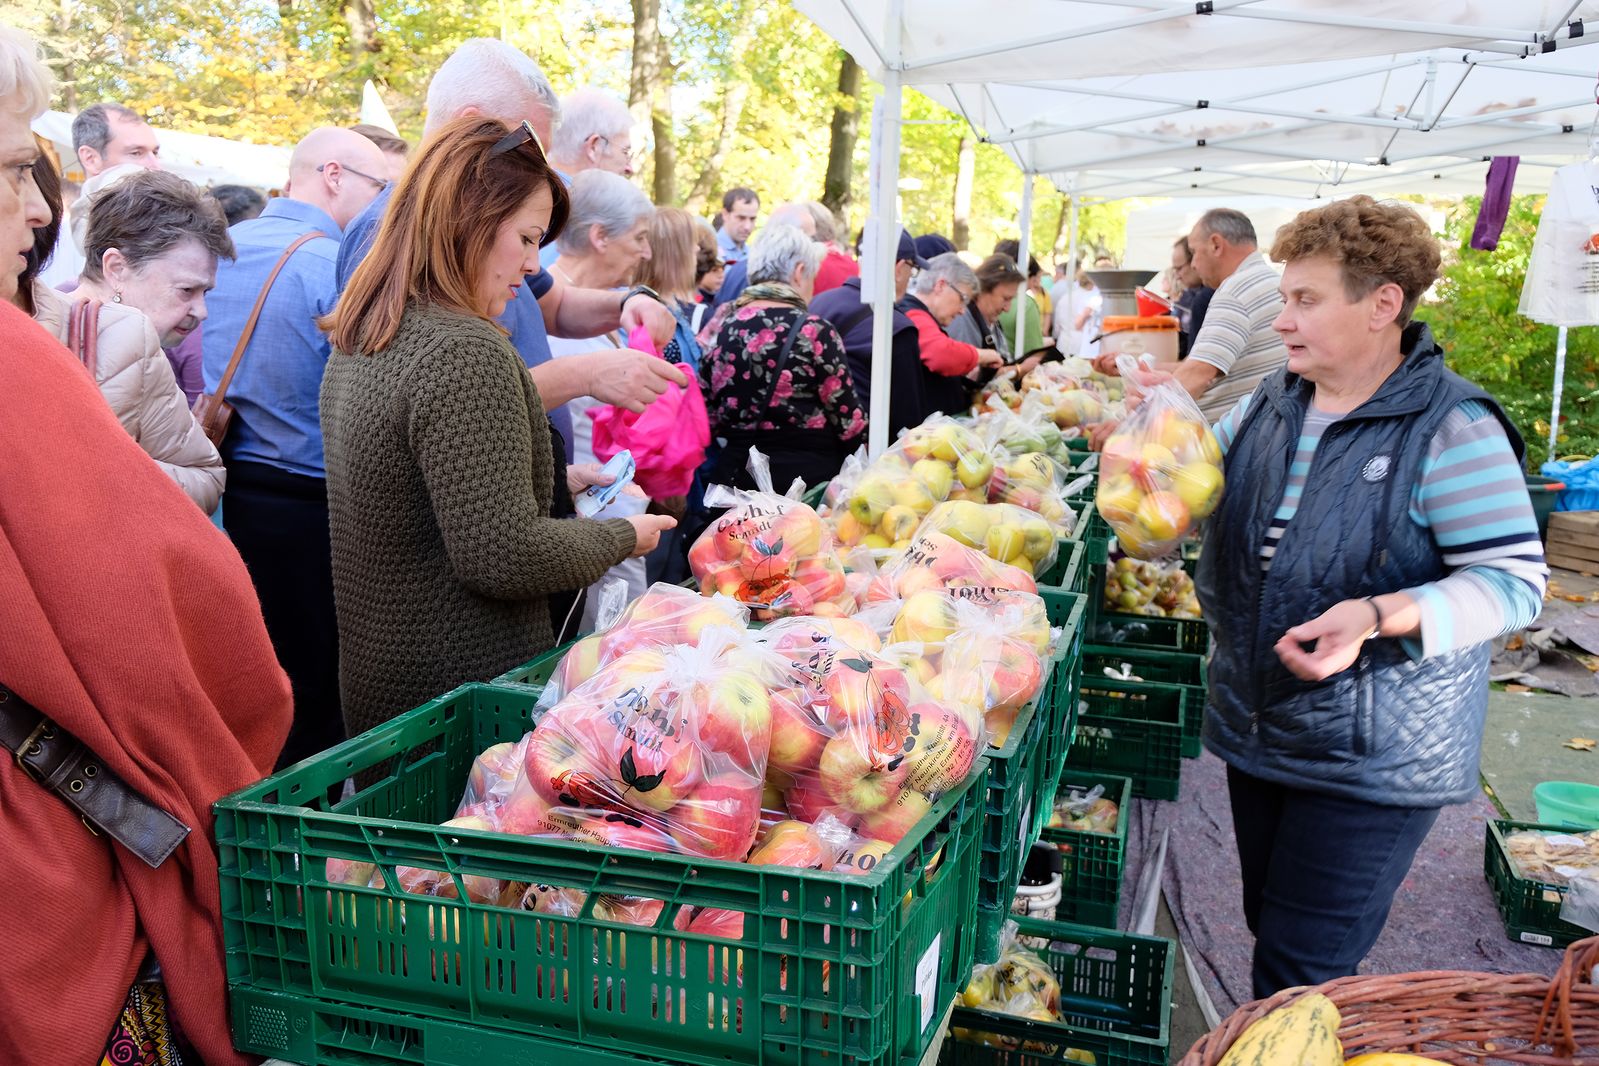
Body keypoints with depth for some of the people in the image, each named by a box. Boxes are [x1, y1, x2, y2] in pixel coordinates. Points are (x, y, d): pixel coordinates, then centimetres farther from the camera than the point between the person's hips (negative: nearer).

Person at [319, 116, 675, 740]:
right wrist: (623, 536, -9)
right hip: (464, 687, -9)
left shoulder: (356, 342, 8)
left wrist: (558, 484, 17)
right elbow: (503, 556, -24)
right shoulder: (466, 351, -22)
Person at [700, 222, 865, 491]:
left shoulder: (721, 329, 3)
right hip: (807, 478, -5)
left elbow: (708, 420, 7)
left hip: (734, 477, 5)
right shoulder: (814, 332, -13)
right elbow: (849, 424, -10)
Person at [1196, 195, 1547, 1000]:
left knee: (1300, 974, -1)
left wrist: (1377, 617, -33)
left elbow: (1514, 581, -19)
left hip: (1372, 760, -7)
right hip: (1256, 726, 7)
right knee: (1270, 930, 21)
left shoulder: (1451, 429, -17)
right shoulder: (1271, 403, 4)